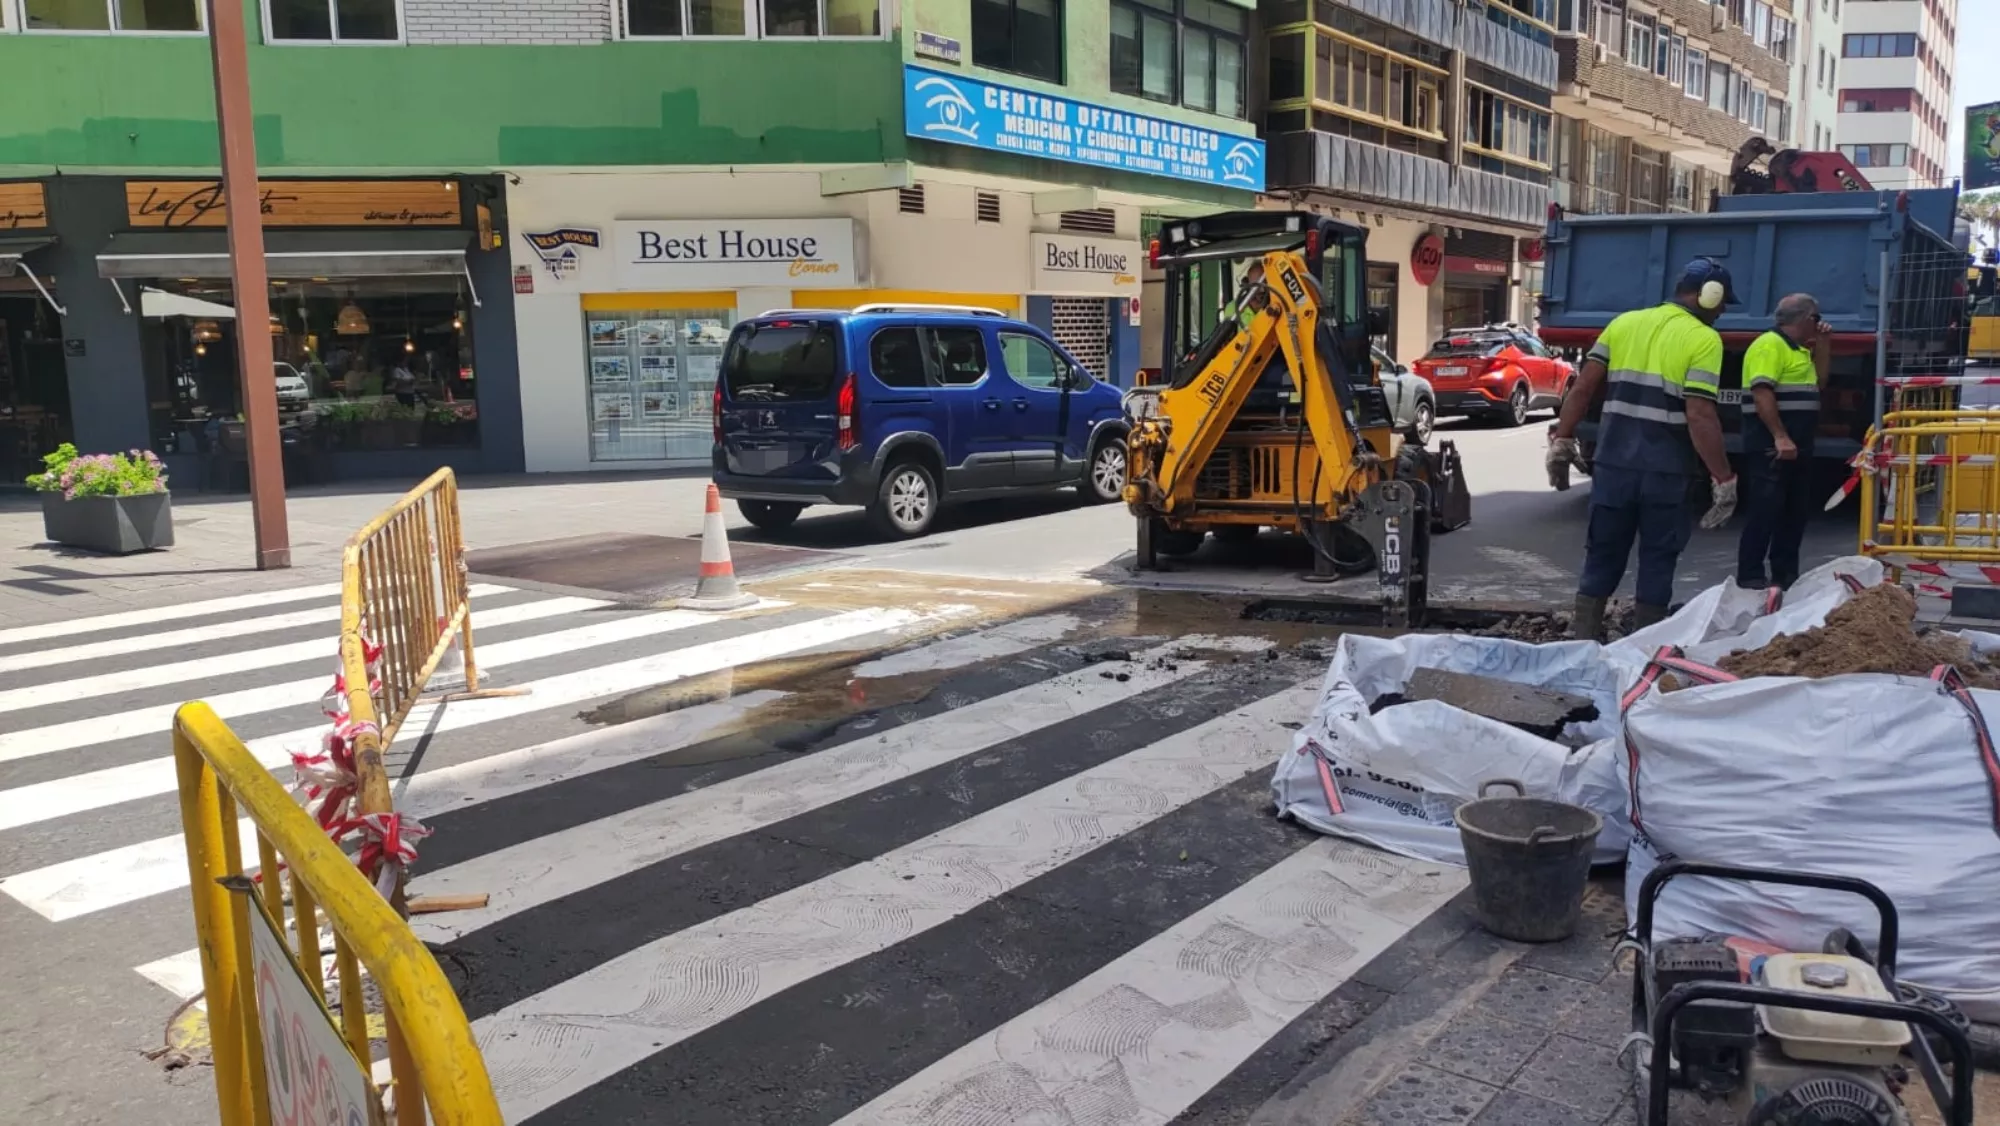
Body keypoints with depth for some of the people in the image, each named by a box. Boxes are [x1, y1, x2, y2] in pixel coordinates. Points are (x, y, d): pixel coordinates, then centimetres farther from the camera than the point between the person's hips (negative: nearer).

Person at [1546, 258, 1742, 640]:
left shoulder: (1624, 322, 8)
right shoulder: (1704, 339, -7)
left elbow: (1584, 387, 4)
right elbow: (1699, 417, -15)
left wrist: (1561, 441, 9)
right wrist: (1724, 480, -11)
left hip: (1614, 462, 4)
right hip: (1666, 471, -4)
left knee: (1602, 554, 13)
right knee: (1657, 558, 9)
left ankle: (1582, 639, 14)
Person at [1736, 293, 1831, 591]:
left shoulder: (1799, 349, 19)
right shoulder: (1770, 345, -12)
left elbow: (1818, 384, 27)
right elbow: (1762, 393, -21)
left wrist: (1823, 345, 17)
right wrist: (1780, 437, -26)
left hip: (1797, 445, 10)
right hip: (1772, 445, -10)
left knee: (1796, 510, 13)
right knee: (1764, 510, -9)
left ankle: (1785, 573, 20)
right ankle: (1750, 576, -7)